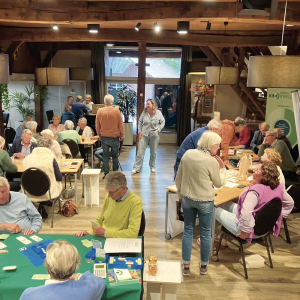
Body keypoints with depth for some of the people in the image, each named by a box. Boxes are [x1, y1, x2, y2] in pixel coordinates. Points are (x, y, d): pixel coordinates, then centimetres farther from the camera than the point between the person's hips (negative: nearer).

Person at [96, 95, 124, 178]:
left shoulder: (100, 111, -4)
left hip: (104, 137, 1)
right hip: (115, 137, -1)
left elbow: (97, 126, 5)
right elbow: (121, 125, -4)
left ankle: (106, 174, 10)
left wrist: (99, 135, 17)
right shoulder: (116, 111, -10)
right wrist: (121, 135, 8)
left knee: (105, 156, 7)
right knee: (115, 156, 9)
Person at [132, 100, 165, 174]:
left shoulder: (158, 113, -4)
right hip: (144, 134, 0)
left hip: (154, 135, 0)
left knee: (153, 152, 12)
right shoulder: (144, 113, -2)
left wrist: (158, 129, -8)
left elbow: (162, 122, 4)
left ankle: (152, 167, 29)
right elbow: (140, 122, 7)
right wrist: (140, 131, -1)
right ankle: (136, 168, 1)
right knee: (140, 152, -4)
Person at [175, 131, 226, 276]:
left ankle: (186, 266, 19)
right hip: (205, 200, -4)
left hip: (187, 198, 4)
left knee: (188, 230, 14)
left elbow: (178, 179, 4)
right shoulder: (212, 162, -18)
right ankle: (204, 265, 28)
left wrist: (180, 194, 17)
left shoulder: (187, 154, -4)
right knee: (205, 233, 13)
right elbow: (219, 183, -4)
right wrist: (222, 168, 7)